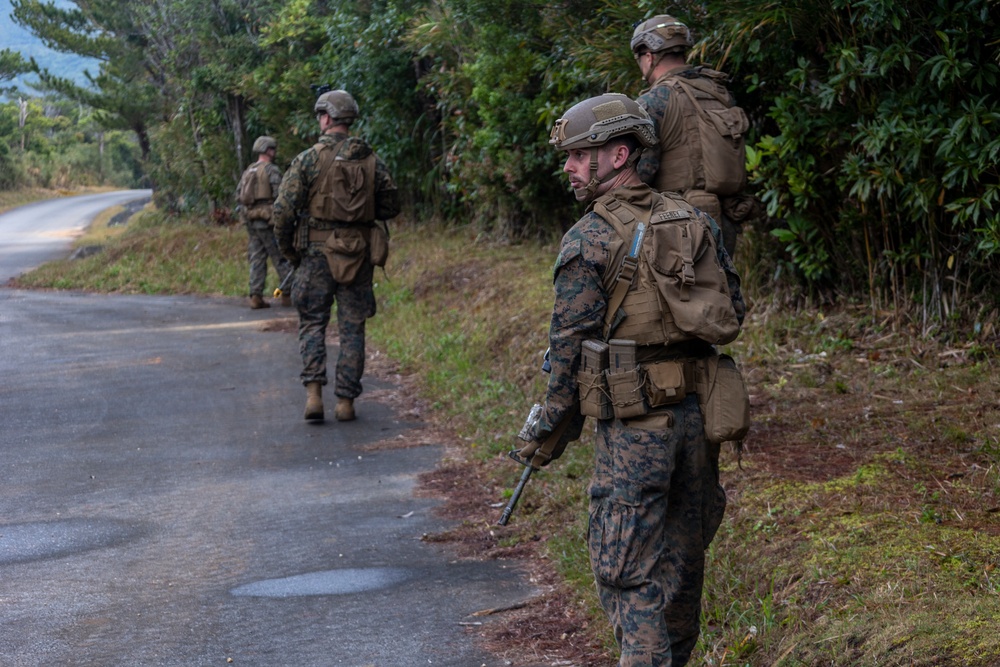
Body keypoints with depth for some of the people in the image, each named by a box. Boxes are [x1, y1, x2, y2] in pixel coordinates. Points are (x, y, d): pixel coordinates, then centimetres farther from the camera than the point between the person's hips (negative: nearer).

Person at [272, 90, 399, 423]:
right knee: (352, 329, 8)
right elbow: (391, 206, 9)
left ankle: (313, 393, -7)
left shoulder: (309, 159, -7)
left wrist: (287, 249, 6)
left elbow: (284, 209, -8)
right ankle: (346, 401, 8)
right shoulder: (373, 161, 2)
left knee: (312, 323, 8)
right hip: (358, 256, 2)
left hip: (317, 252, -2)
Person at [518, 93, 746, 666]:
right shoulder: (693, 219, 8)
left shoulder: (590, 239, -10)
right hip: (698, 410, 7)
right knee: (683, 554, 20)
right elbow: (734, 311, 12)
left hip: (634, 425, -6)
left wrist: (549, 430, -1)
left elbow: (571, 344, -10)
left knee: (629, 573, -2)